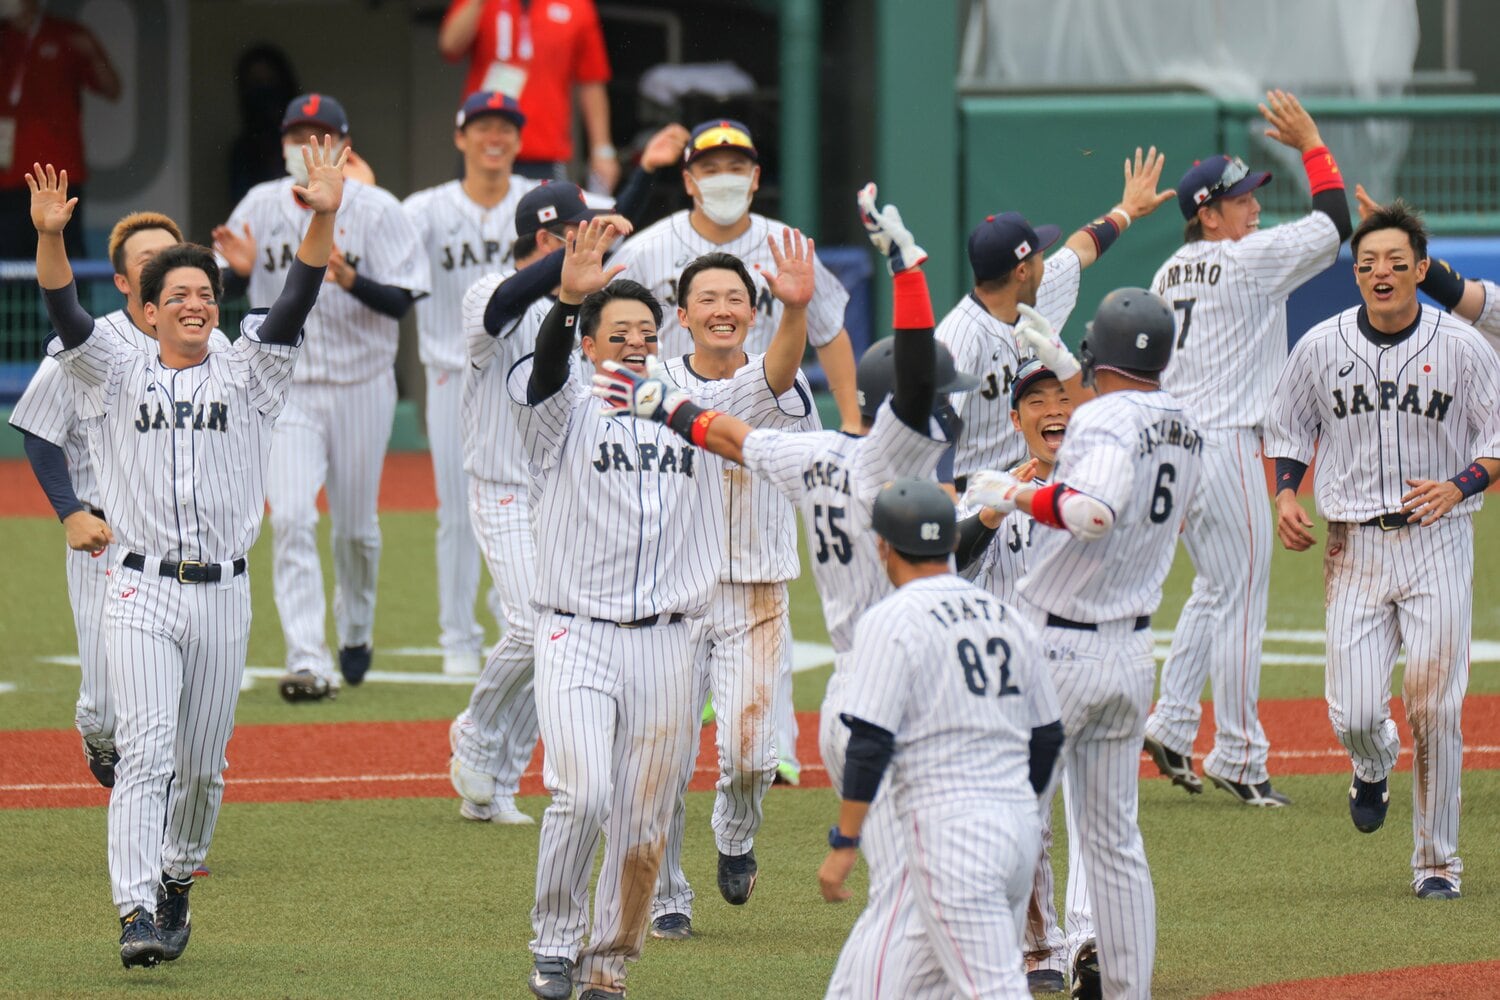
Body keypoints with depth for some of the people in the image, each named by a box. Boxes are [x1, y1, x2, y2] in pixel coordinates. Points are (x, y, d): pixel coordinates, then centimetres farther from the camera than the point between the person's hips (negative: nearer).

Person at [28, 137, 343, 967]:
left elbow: (295, 305, -4)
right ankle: (137, 915, -20)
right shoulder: (117, 377, 8)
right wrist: (50, 238, -27)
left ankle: (176, 881, 31)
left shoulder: (245, 376, 9)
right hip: (142, 590, -2)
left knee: (202, 765, 9)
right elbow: (65, 315, -8)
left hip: (222, 594, 2)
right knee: (146, 751, -14)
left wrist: (322, 221, -20)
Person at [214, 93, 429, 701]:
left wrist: (350, 279, -29)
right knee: (291, 518, -15)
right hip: (287, 391, 0)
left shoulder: (376, 211, -6)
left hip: (361, 386, 0)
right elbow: (229, 293, 7)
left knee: (356, 526, 11)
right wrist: (240, 270, -16)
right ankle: (308, 663, -20)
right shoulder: (260, 208, 1)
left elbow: (400, 303, -11)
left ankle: (356, 632, 39)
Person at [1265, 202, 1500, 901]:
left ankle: (1438, 861, 8)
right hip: (1354, 547, 1)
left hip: (1438, 541, -1)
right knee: (1353, 714, -8)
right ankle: (1373, 765, 30)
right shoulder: (1321, 347, 3)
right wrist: (1286, 496, -2)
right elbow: (1288, 431, 15)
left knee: (1434, 711, -5)